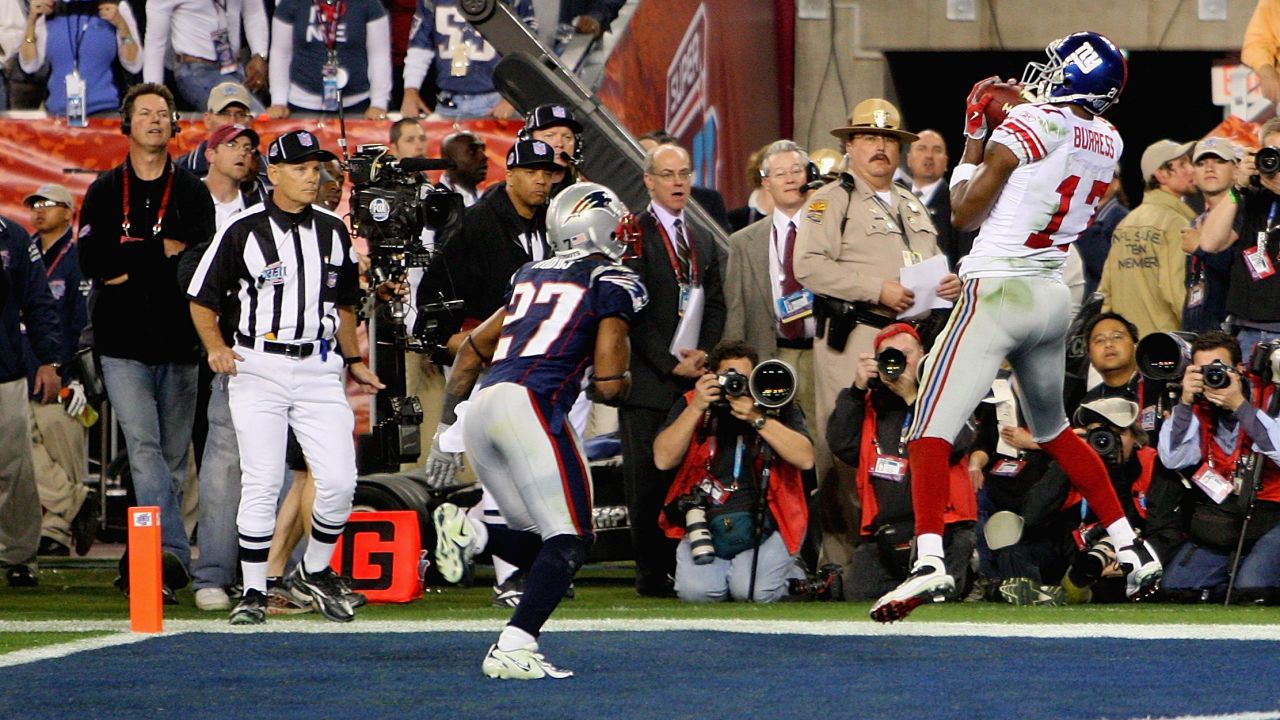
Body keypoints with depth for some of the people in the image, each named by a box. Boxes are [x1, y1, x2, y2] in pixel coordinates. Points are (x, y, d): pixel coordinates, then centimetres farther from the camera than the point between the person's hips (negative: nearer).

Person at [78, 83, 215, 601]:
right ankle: (171, 553, -24)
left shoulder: (192, 192, 9)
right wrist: (163, 250, -9)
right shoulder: (106, 192, 9)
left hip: (179, 344, 2)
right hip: (124, 345, -2)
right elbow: (92, 261, -4)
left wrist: (129, 267, -10)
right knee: (144, 448, -15)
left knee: (173, 457, 5)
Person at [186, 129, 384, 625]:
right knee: (261, 484, -7)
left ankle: (314, 573, 15)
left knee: (339, 481, -7)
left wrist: (353, 360, 18)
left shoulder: (333, 232, 12)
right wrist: (215, 347, -12)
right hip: (259, 369, -3)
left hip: (319, 370, 3)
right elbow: (202, 299, 4)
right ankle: (253, 593, 2)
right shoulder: (244, 231, -1)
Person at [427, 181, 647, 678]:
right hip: (533, 402, -7)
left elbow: (473, 349, 28)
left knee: (540, 541, 15)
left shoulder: (532, 275, 25)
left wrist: (448, 427, 33)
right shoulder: (614, 283, 4)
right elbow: (609, 385, -3)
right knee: (570, 541, -4)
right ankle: (513, 646, -20)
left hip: (480, 410, 7)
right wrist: (607, 387, 21)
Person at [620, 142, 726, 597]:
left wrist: (704, 354, -1)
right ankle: (652, 572, -3)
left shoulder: (702, 243, 21)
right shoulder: (633, 235, -2)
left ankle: (686, 569, 4)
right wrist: (670, 364, -12)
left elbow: (715, 305, 18)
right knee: (648, 479, -6)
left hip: (691, 381, 6)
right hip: (647, 380, -6)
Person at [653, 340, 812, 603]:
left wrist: (758, 419, -22)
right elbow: (664, 460, -9)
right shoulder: (690, 405, 4)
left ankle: (790, 571, 11)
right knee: (696, 590, -24)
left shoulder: (776, 406, 1)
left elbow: (805, 459, -14)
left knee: (754, 590, -25)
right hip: (706, 520, 1)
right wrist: (696, 409, -17)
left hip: (766, 522, -1)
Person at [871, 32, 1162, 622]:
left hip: (998, 292, -7)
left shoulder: (1031, 124, -12)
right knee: (1053, 431, 26)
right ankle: (1132, 549, 27)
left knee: (931, 430, -10)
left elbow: (965, 213, -7)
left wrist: (973, 136, 4)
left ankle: (929, 558, -27)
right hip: (1056, 297, 7)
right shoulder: (1108, 142, 6)